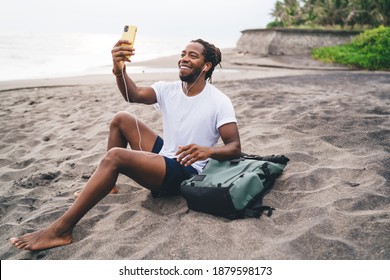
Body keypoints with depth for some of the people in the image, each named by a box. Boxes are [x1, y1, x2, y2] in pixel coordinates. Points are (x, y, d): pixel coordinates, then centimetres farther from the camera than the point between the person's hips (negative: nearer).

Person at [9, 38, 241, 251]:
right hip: (164, 156, 8)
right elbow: (135, 95, -17)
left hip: (186, 172, -8)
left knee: (115, 156, -27)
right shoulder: (169, 89, 2)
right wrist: (119, 69, -37)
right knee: (122, 119, 5)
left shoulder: (219, 102, -14)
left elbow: (235, 148, -20)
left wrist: (209, 150, -41)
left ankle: (61, 230, -24)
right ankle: (107, 183, 9)